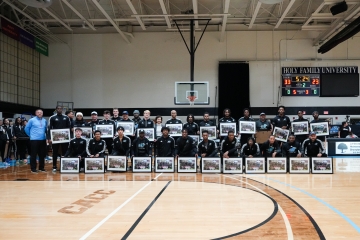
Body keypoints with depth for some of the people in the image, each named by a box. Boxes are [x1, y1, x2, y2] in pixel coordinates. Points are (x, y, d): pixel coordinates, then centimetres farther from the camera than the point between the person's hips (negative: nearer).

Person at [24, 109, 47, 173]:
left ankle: (41, 167, 19)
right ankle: (33, 169, 4)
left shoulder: (44, 121, 9)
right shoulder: (32, 120, -2)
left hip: (43, 140, 4)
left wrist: (45, 135, 12)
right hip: (34, 140, -4)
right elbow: (26, 128, 3)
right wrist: (30, 135, 6)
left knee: (42, 154, 8)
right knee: (34, 154, -2)